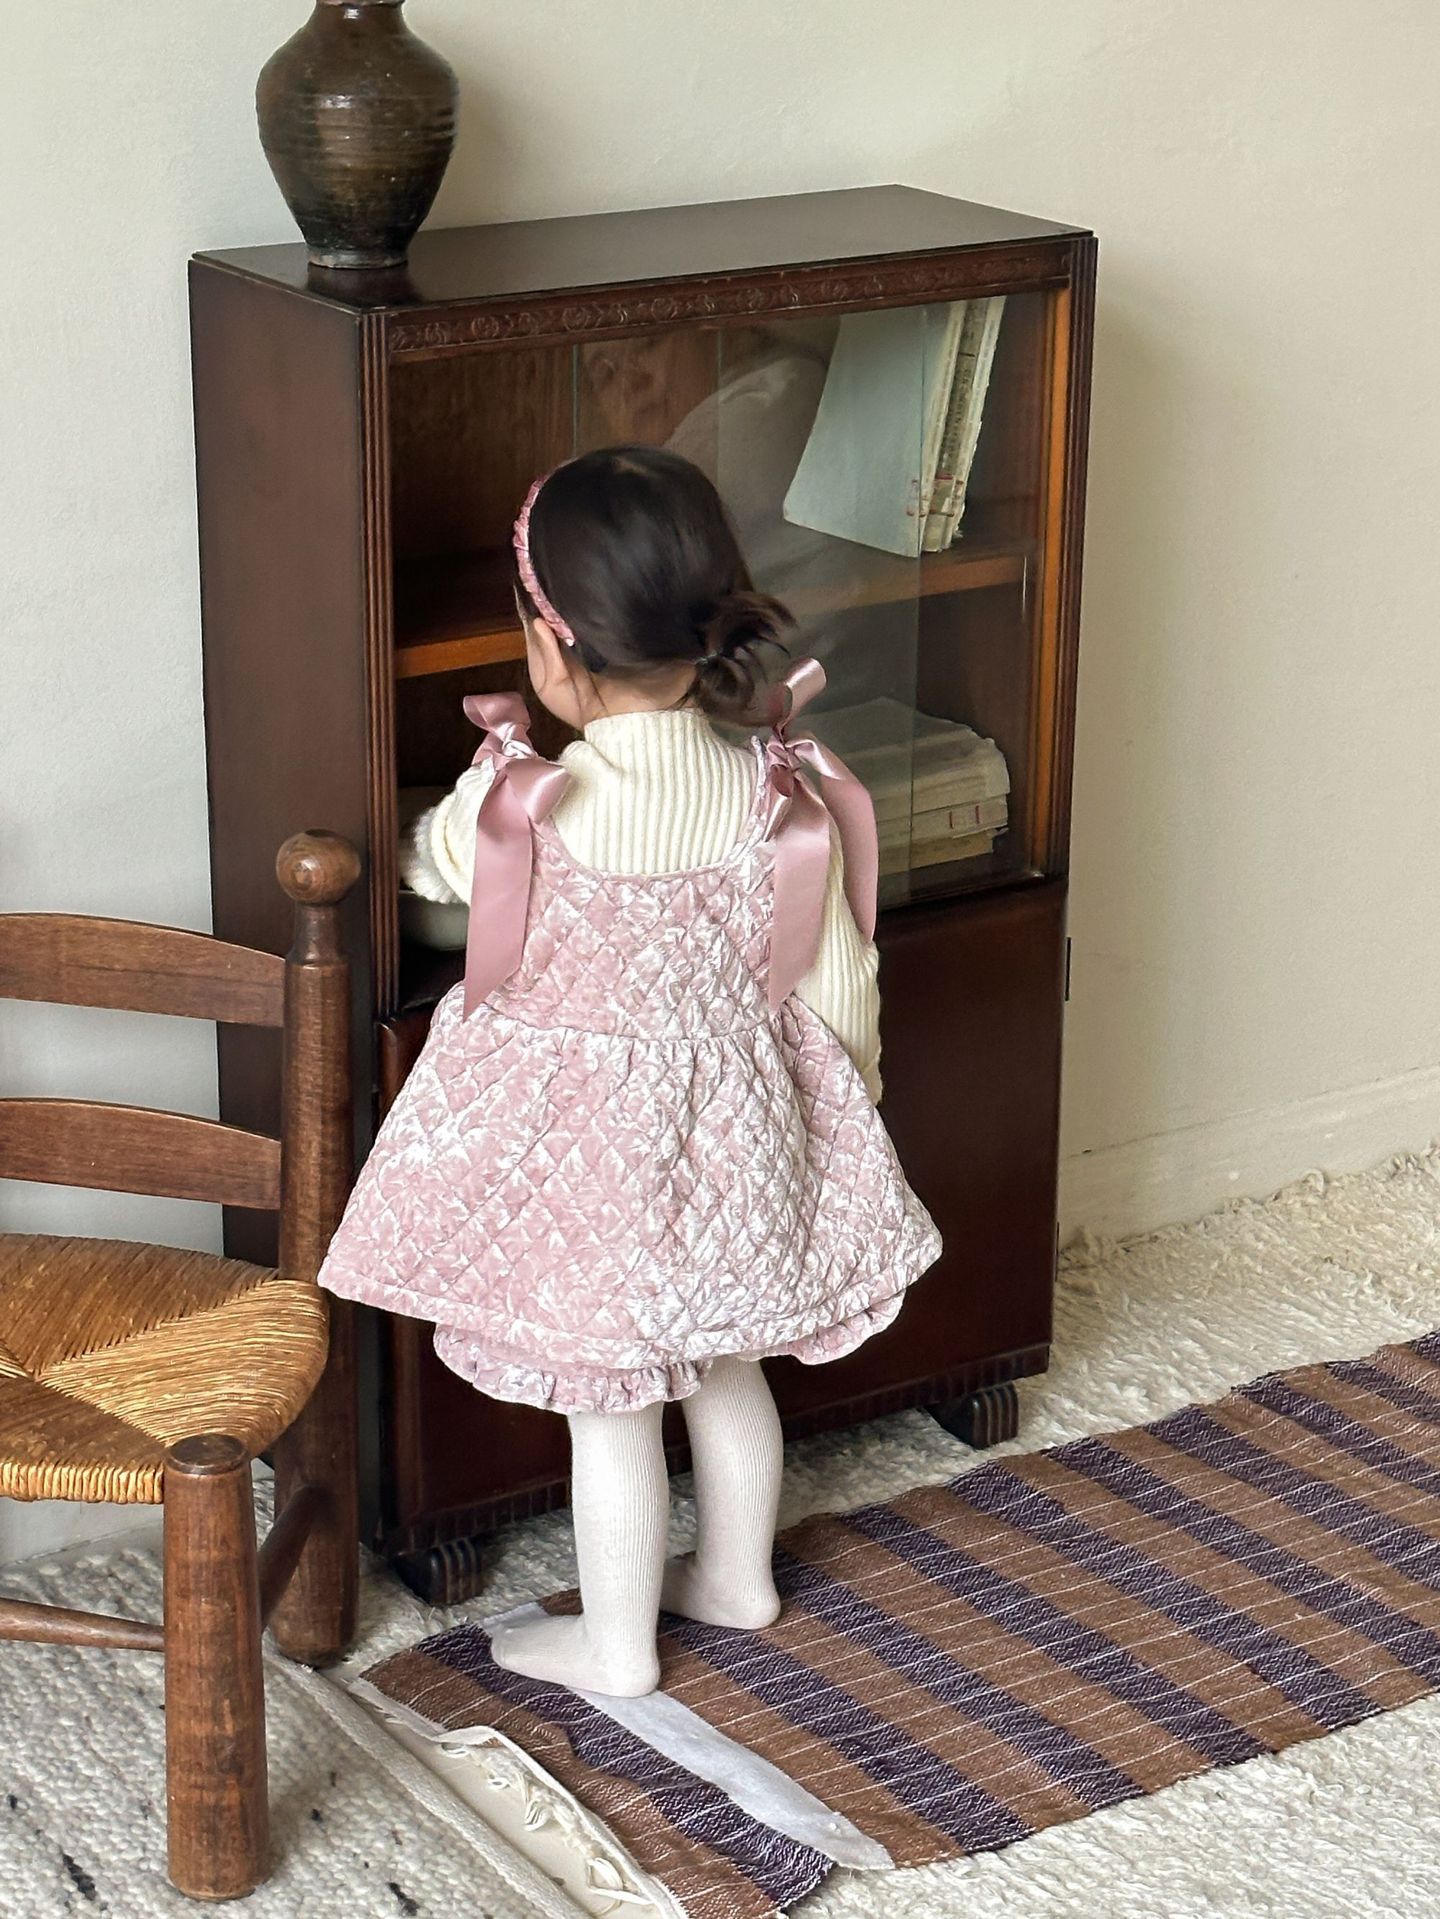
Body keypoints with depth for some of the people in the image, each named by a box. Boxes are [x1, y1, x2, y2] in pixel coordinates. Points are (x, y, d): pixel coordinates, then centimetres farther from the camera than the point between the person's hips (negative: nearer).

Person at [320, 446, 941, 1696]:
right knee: (727, 1367, 25)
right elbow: (838, 989, -5)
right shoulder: (781, 797, -15)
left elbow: (431, 862, 0)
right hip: (738, 1128, 5)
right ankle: (738, 1578, 44)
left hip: (581, 1148, -4)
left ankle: (616, 1642, 27)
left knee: (609, 1408, 11)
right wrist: (846, 1101, 15)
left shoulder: (520, 809, -25)